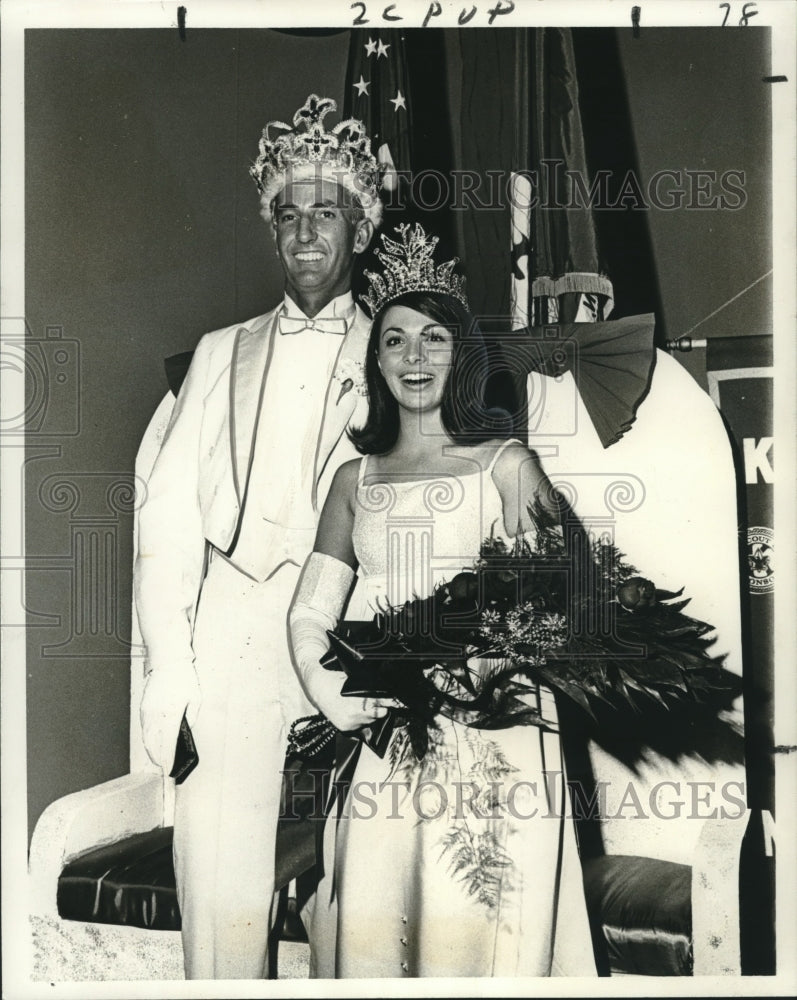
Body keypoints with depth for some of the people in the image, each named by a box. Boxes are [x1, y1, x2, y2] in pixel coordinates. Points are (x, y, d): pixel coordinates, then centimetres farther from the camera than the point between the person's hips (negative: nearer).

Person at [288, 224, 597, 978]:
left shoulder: (508, 465, 2)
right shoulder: (354, 479, 12)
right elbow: (310, 611, 8)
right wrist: (329, 694, -9)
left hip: (490, 739, -3)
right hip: (376, 740, 3)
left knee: (483, 928, 2)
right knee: (372, 933, 7)